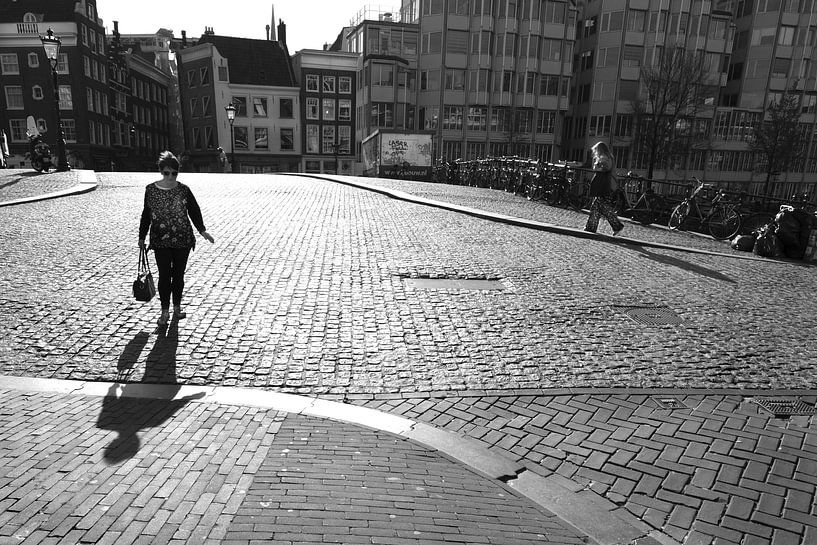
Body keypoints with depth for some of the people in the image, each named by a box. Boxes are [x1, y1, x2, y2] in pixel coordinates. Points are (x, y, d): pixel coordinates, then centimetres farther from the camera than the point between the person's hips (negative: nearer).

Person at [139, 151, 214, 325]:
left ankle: (177, 307, 25)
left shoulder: (183, 190, -2)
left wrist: (202, 230, -2)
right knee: (164, 275, -1)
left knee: (178, 274, 10)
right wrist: (142, 237, 13)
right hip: (160, 241, 0)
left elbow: (194, 210, 7)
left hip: (182, 240, 1)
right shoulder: (151, 190, 0)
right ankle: (165, 310, 11)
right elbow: (146, 214, 9)